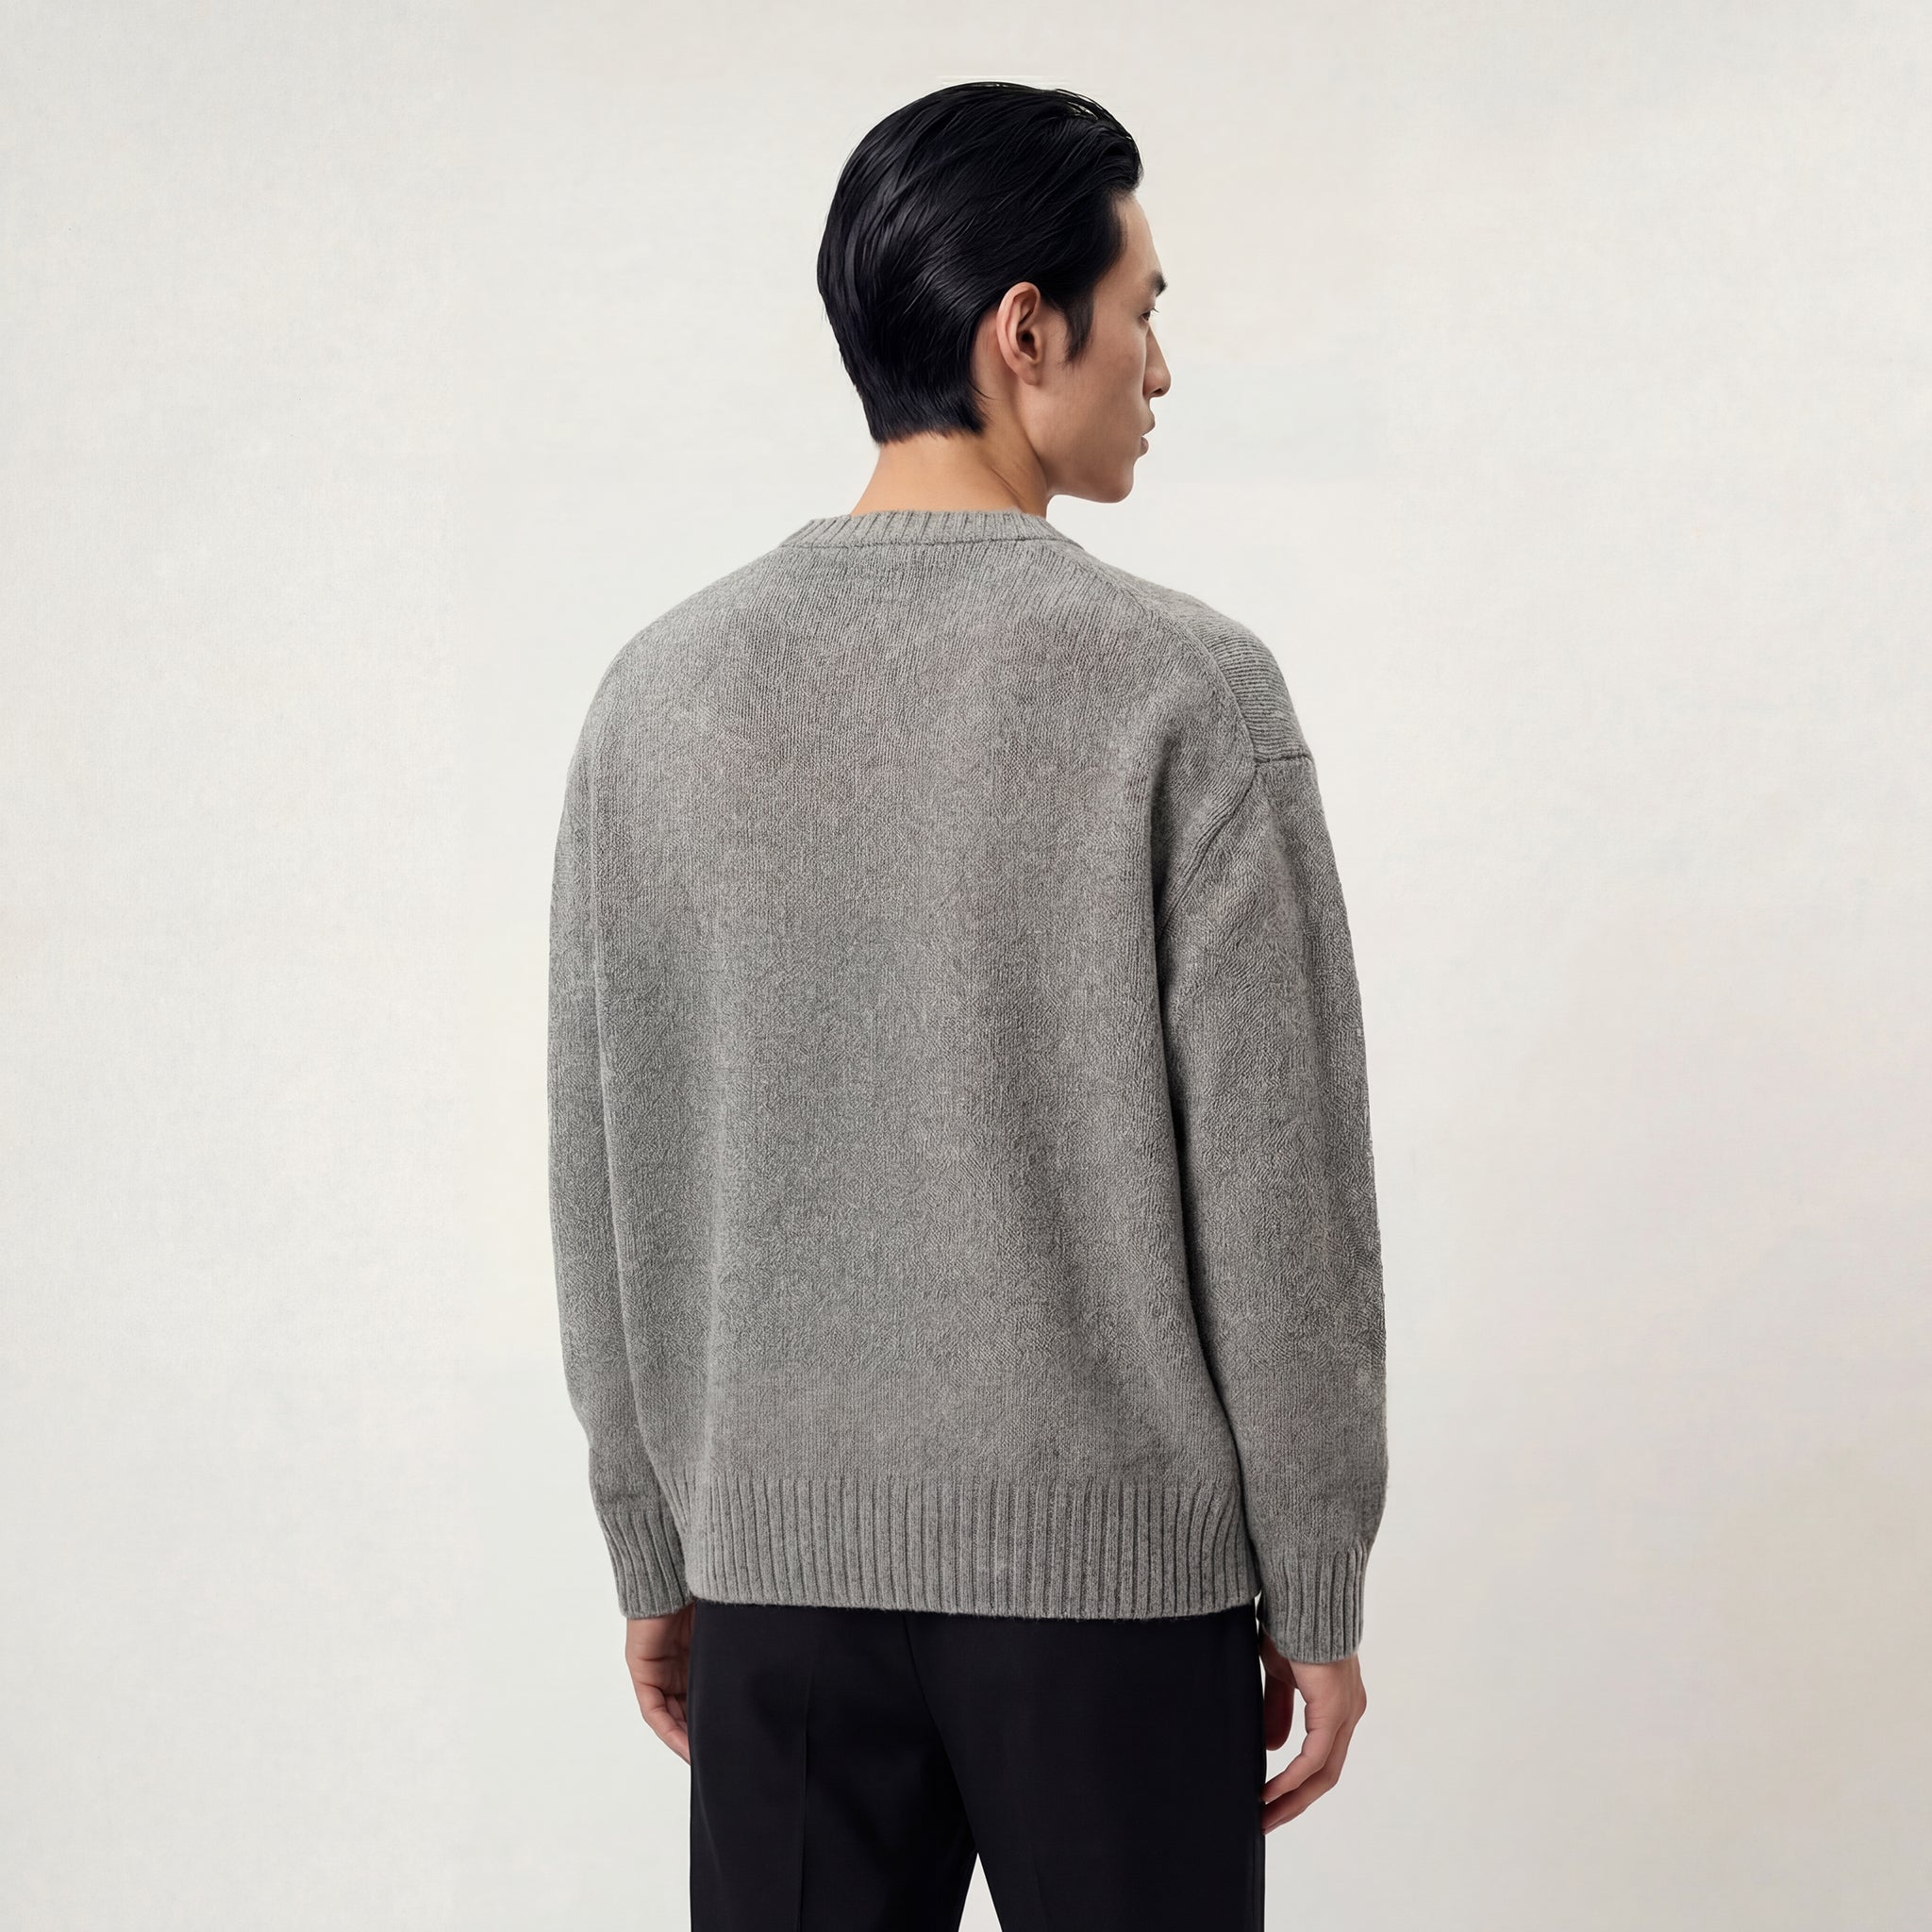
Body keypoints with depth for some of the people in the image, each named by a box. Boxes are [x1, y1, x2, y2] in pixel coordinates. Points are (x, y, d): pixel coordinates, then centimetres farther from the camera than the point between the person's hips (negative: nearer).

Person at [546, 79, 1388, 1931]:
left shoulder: (663, 690, 1)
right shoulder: (1183, 687, -11)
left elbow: (606, 1180, 5)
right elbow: (1280, 1191, -11)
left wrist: (652, 1557, 14)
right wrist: (1319, 1596, 0)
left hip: (780, 1566, 4)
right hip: (1115, 1567, -3)